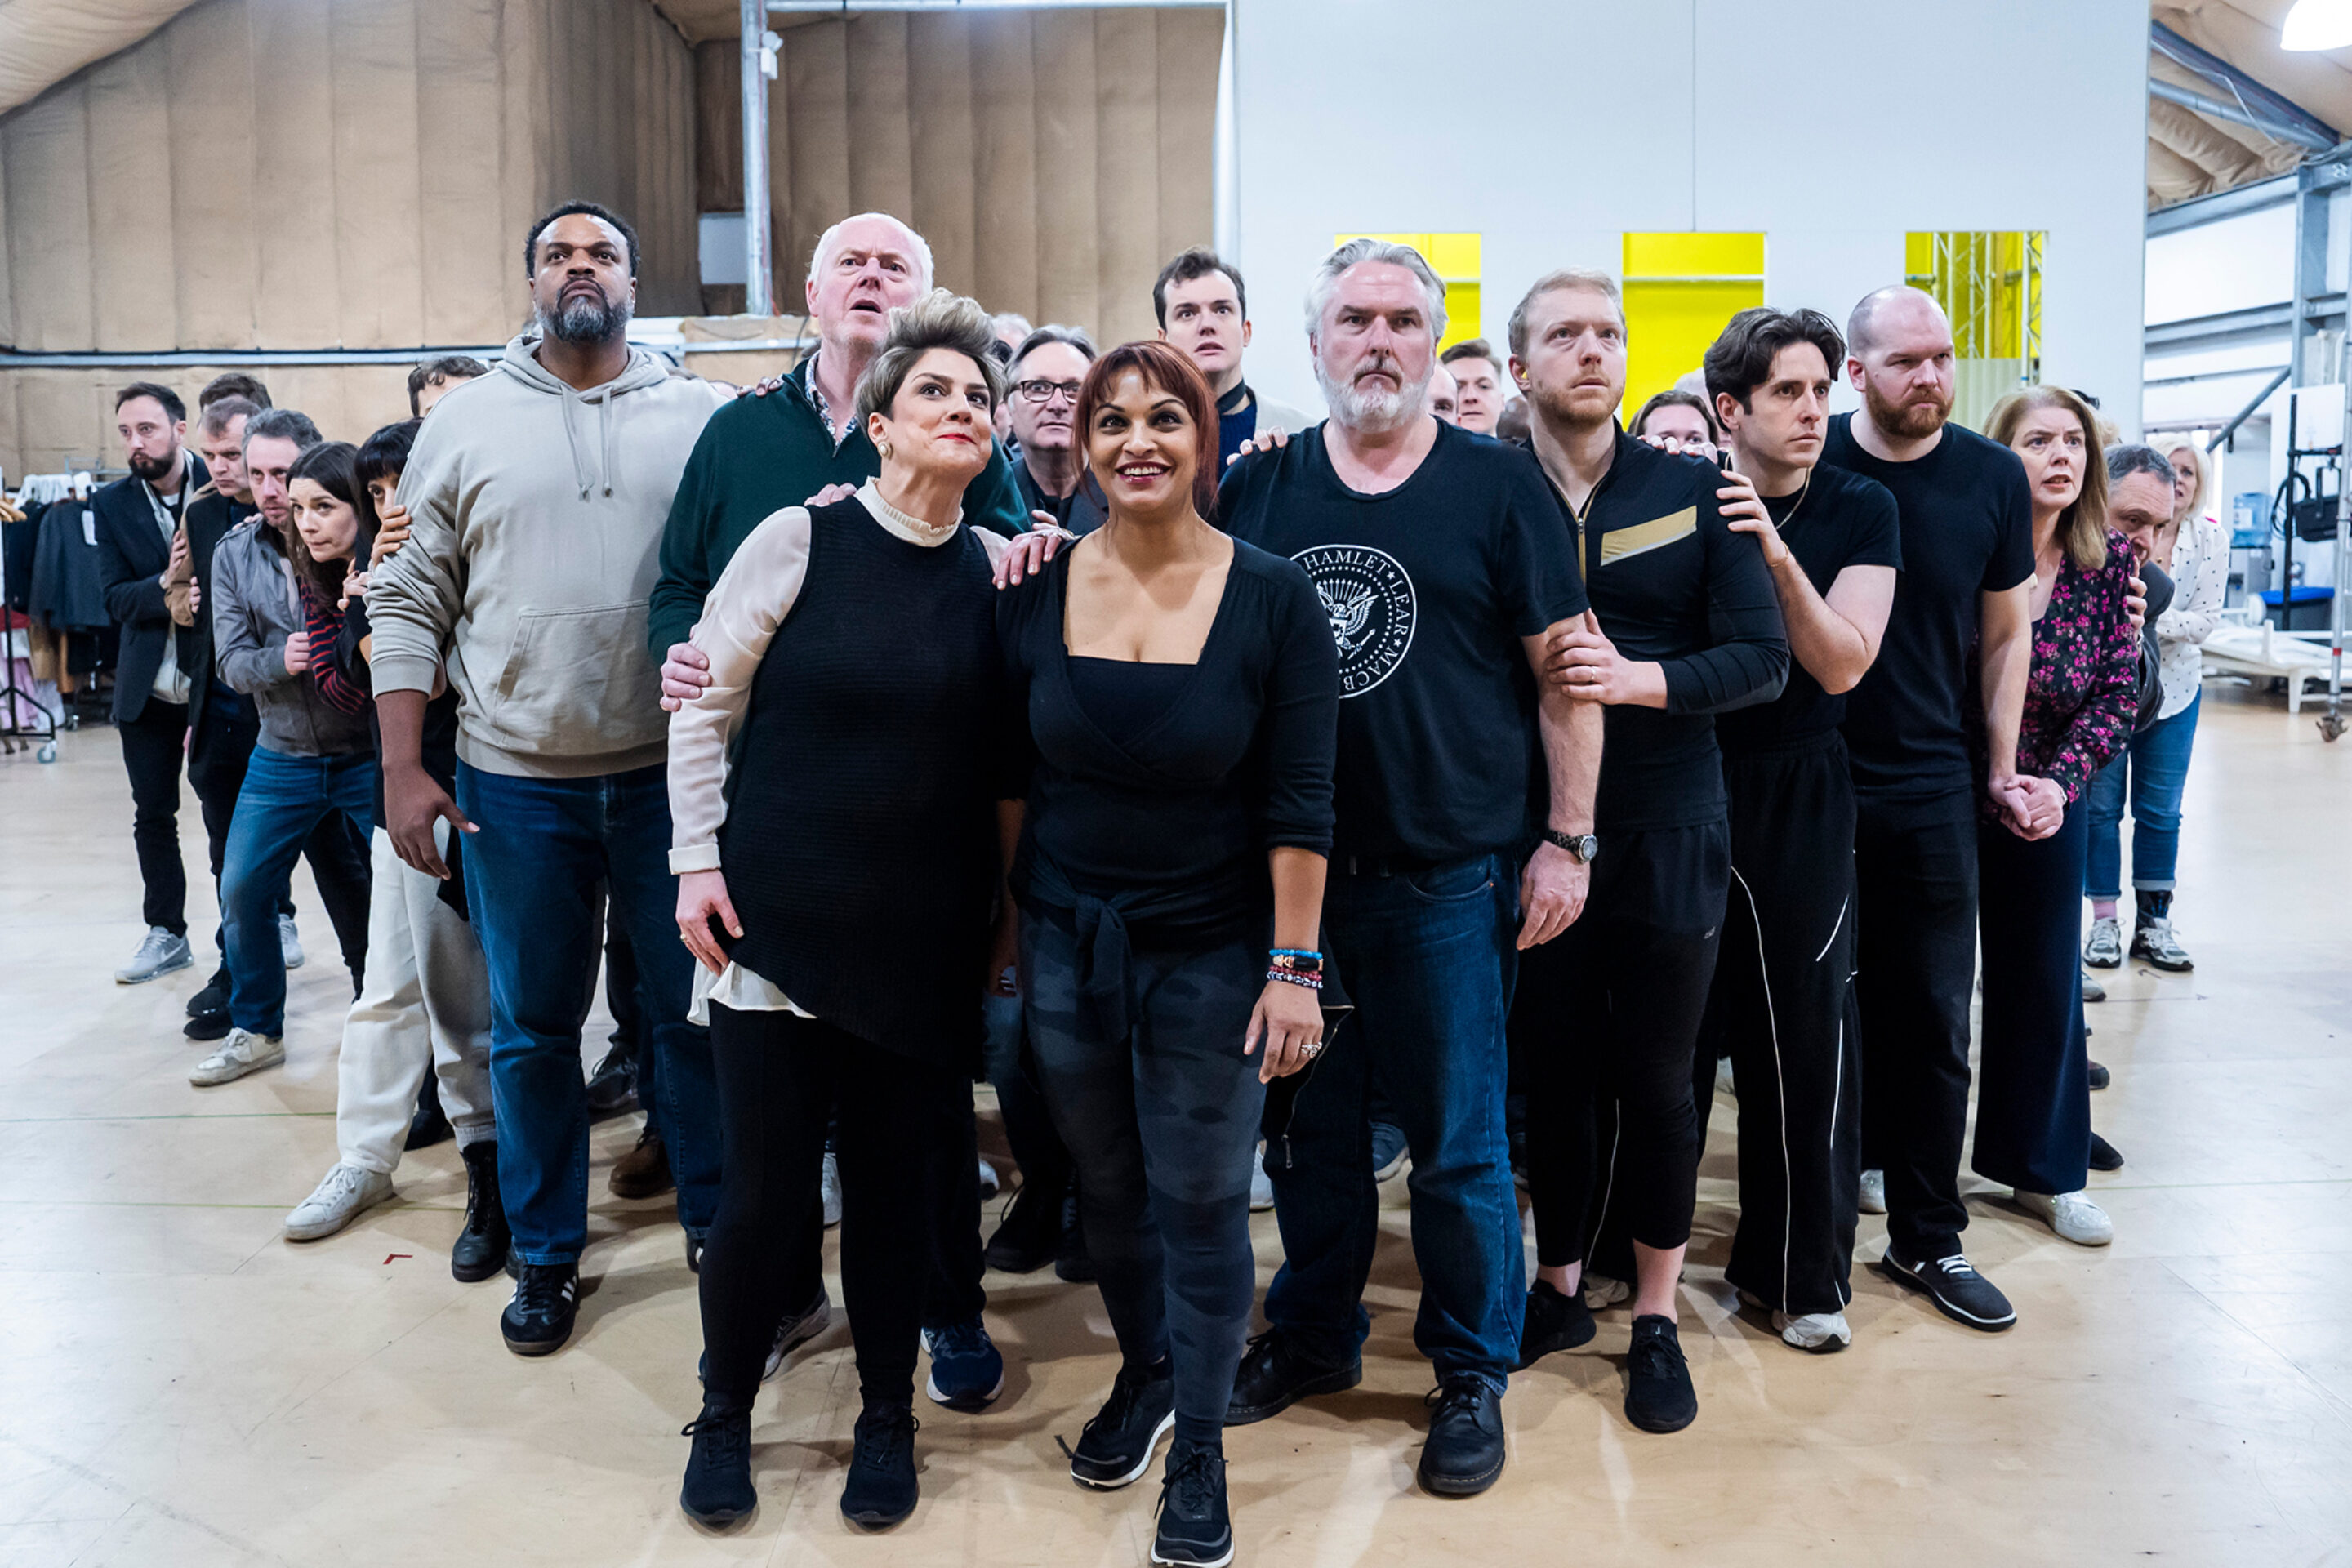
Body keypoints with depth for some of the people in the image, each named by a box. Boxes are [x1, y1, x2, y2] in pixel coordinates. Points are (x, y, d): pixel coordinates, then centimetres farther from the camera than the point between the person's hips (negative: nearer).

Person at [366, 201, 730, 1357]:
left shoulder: (704, 418, 3)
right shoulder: (467, 420, 4)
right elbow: (407, 600, 4)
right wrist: (403, 767, -2)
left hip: (673, 773, 0)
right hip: (517, 782, 1)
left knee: (697, 1011, 9)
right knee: (532, 1029, 11)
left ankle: (720, 1224, 28)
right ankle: (546, 1254, 28)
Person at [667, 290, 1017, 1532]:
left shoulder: (994, 572, 4)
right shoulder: (801, 538, -5)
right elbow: (703, 701, 0)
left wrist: (1009, 908, 10)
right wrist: (698, 858, -3)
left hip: (928, 940, 3)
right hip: (779, 922, -2)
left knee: (896, 1185, 10)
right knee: (767, 1192, 1)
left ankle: (886, 1418, 31)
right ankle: (723, 1416, 27)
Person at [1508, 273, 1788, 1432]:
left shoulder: (1695, 493, 2)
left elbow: (1763, 658, -4)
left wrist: (1639, 679, -17)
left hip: (1666, 833, 0)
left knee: (1656, 1079, 8)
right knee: (1554, 1068, 11)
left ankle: (1656, 1321, 24)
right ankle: (1559, 1287, 31)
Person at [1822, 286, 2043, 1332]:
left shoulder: (1993, 477, 0)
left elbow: (2006, 629, 8)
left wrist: (2001, 768, 6)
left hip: (1932, 786, 2)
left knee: (1933, 1019, 7)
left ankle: (1928, 1238, 19)